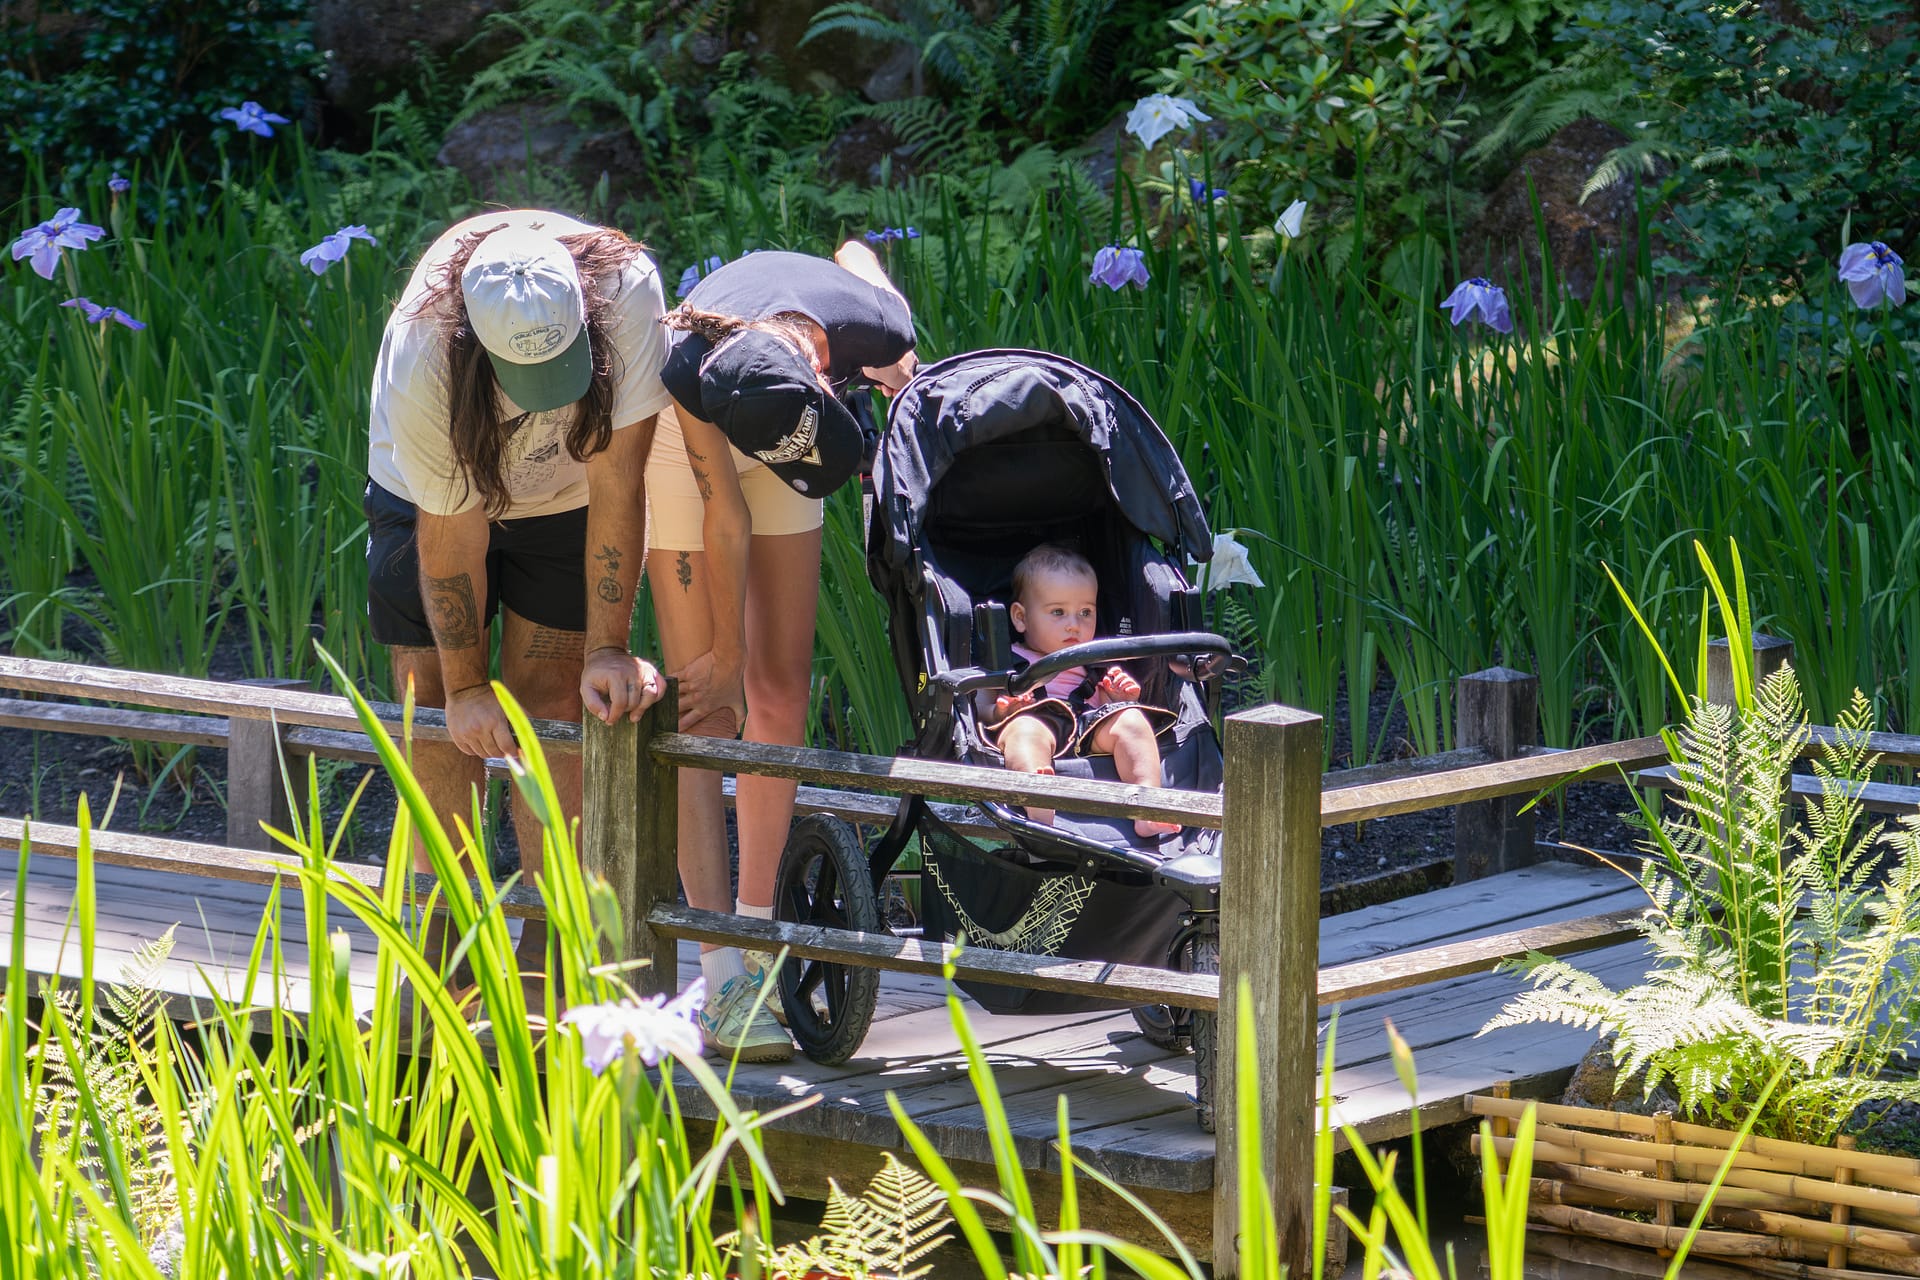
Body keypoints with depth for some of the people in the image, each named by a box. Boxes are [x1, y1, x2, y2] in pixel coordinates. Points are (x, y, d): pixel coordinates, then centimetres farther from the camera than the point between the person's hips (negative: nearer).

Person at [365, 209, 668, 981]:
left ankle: (549, 955, -2)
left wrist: (607, 650, -29)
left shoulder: (626, 290, -38)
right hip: (432, 497, -1)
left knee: (552, 703, -6)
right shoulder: (420, 355, -38)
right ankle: (444, 947, 5)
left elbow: (618, 485, -31)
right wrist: (465, 687, -16)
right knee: (437, 715, -4)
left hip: (565, 499, 1)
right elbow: (451, 531, -26)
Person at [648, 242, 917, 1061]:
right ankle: (723, 981, -19)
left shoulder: (875, 324, -33)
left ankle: (757, 944, 8)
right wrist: (724, 656, -18)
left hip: (765, 433, 4)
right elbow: (726, 514, -29)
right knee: (705, 701, -13)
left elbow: (853, 249, -7)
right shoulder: (688, 368, -42)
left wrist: (897, 370, -7)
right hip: (677, 438, -4)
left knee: (781, 687, 0)